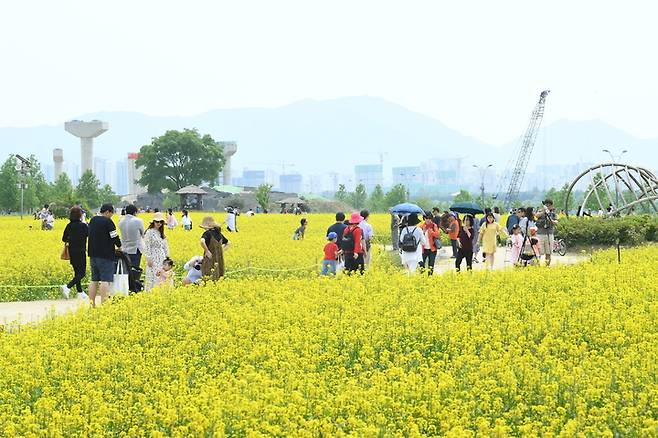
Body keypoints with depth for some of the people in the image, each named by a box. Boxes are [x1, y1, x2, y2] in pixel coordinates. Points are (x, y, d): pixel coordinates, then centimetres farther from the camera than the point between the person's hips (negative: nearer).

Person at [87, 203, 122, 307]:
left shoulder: (92, 220, 12)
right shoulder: (108, 222, -12)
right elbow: (115, 237, -12)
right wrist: (119, 246, 6)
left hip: (93, 254, 8)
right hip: (105, 255, -8)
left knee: (94, 280, 10)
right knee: (105, 280, -8)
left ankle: (92, 304, 10)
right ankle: (104, 304, -14)